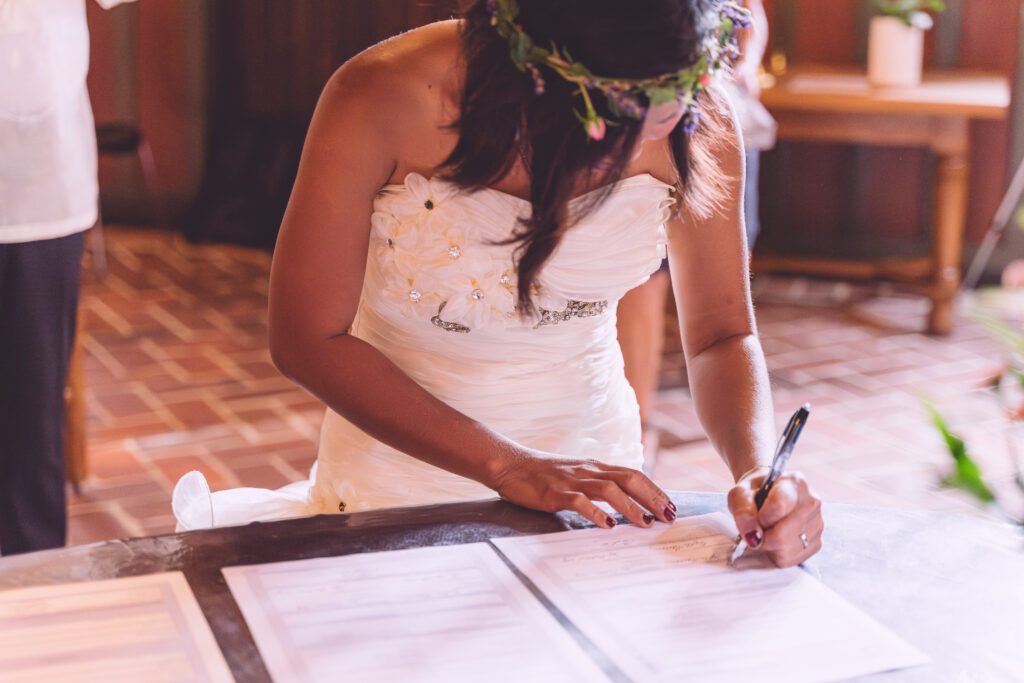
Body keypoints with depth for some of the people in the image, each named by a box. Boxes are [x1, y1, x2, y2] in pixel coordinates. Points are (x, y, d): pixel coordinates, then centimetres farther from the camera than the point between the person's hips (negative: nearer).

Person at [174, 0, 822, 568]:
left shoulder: (699, 126, -17)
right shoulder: (383, 100, -25)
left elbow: (722, 335, -6)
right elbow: (308, 340, -18)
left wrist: (758, 469, -27)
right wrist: (507, 466, -25)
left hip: (593, 459, 3)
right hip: (403, 466, -2)